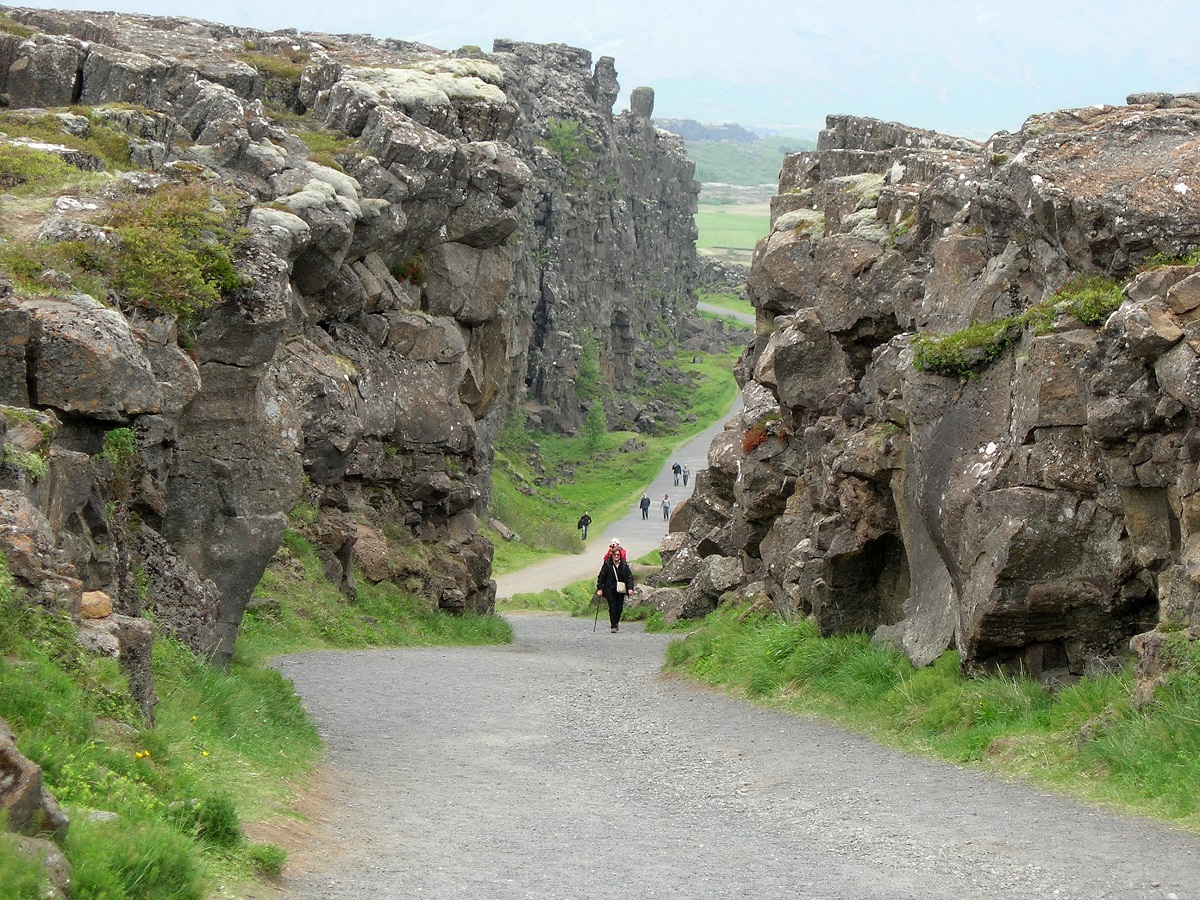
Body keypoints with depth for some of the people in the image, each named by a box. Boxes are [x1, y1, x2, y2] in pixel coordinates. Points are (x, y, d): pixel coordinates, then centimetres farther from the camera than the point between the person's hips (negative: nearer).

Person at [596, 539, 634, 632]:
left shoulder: (624, 564, 0)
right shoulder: (607, 564, -6)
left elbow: (629, 577, 4)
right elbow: (601, 577, -1)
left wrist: (630, 588, -6)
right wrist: (599, 589, -6)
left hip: (620, 590, 2)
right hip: (610, 590, -2)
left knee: (620, 608, 5)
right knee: (612, 607, -8)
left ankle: (616, 622, 30)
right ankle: (613, 626, -1)